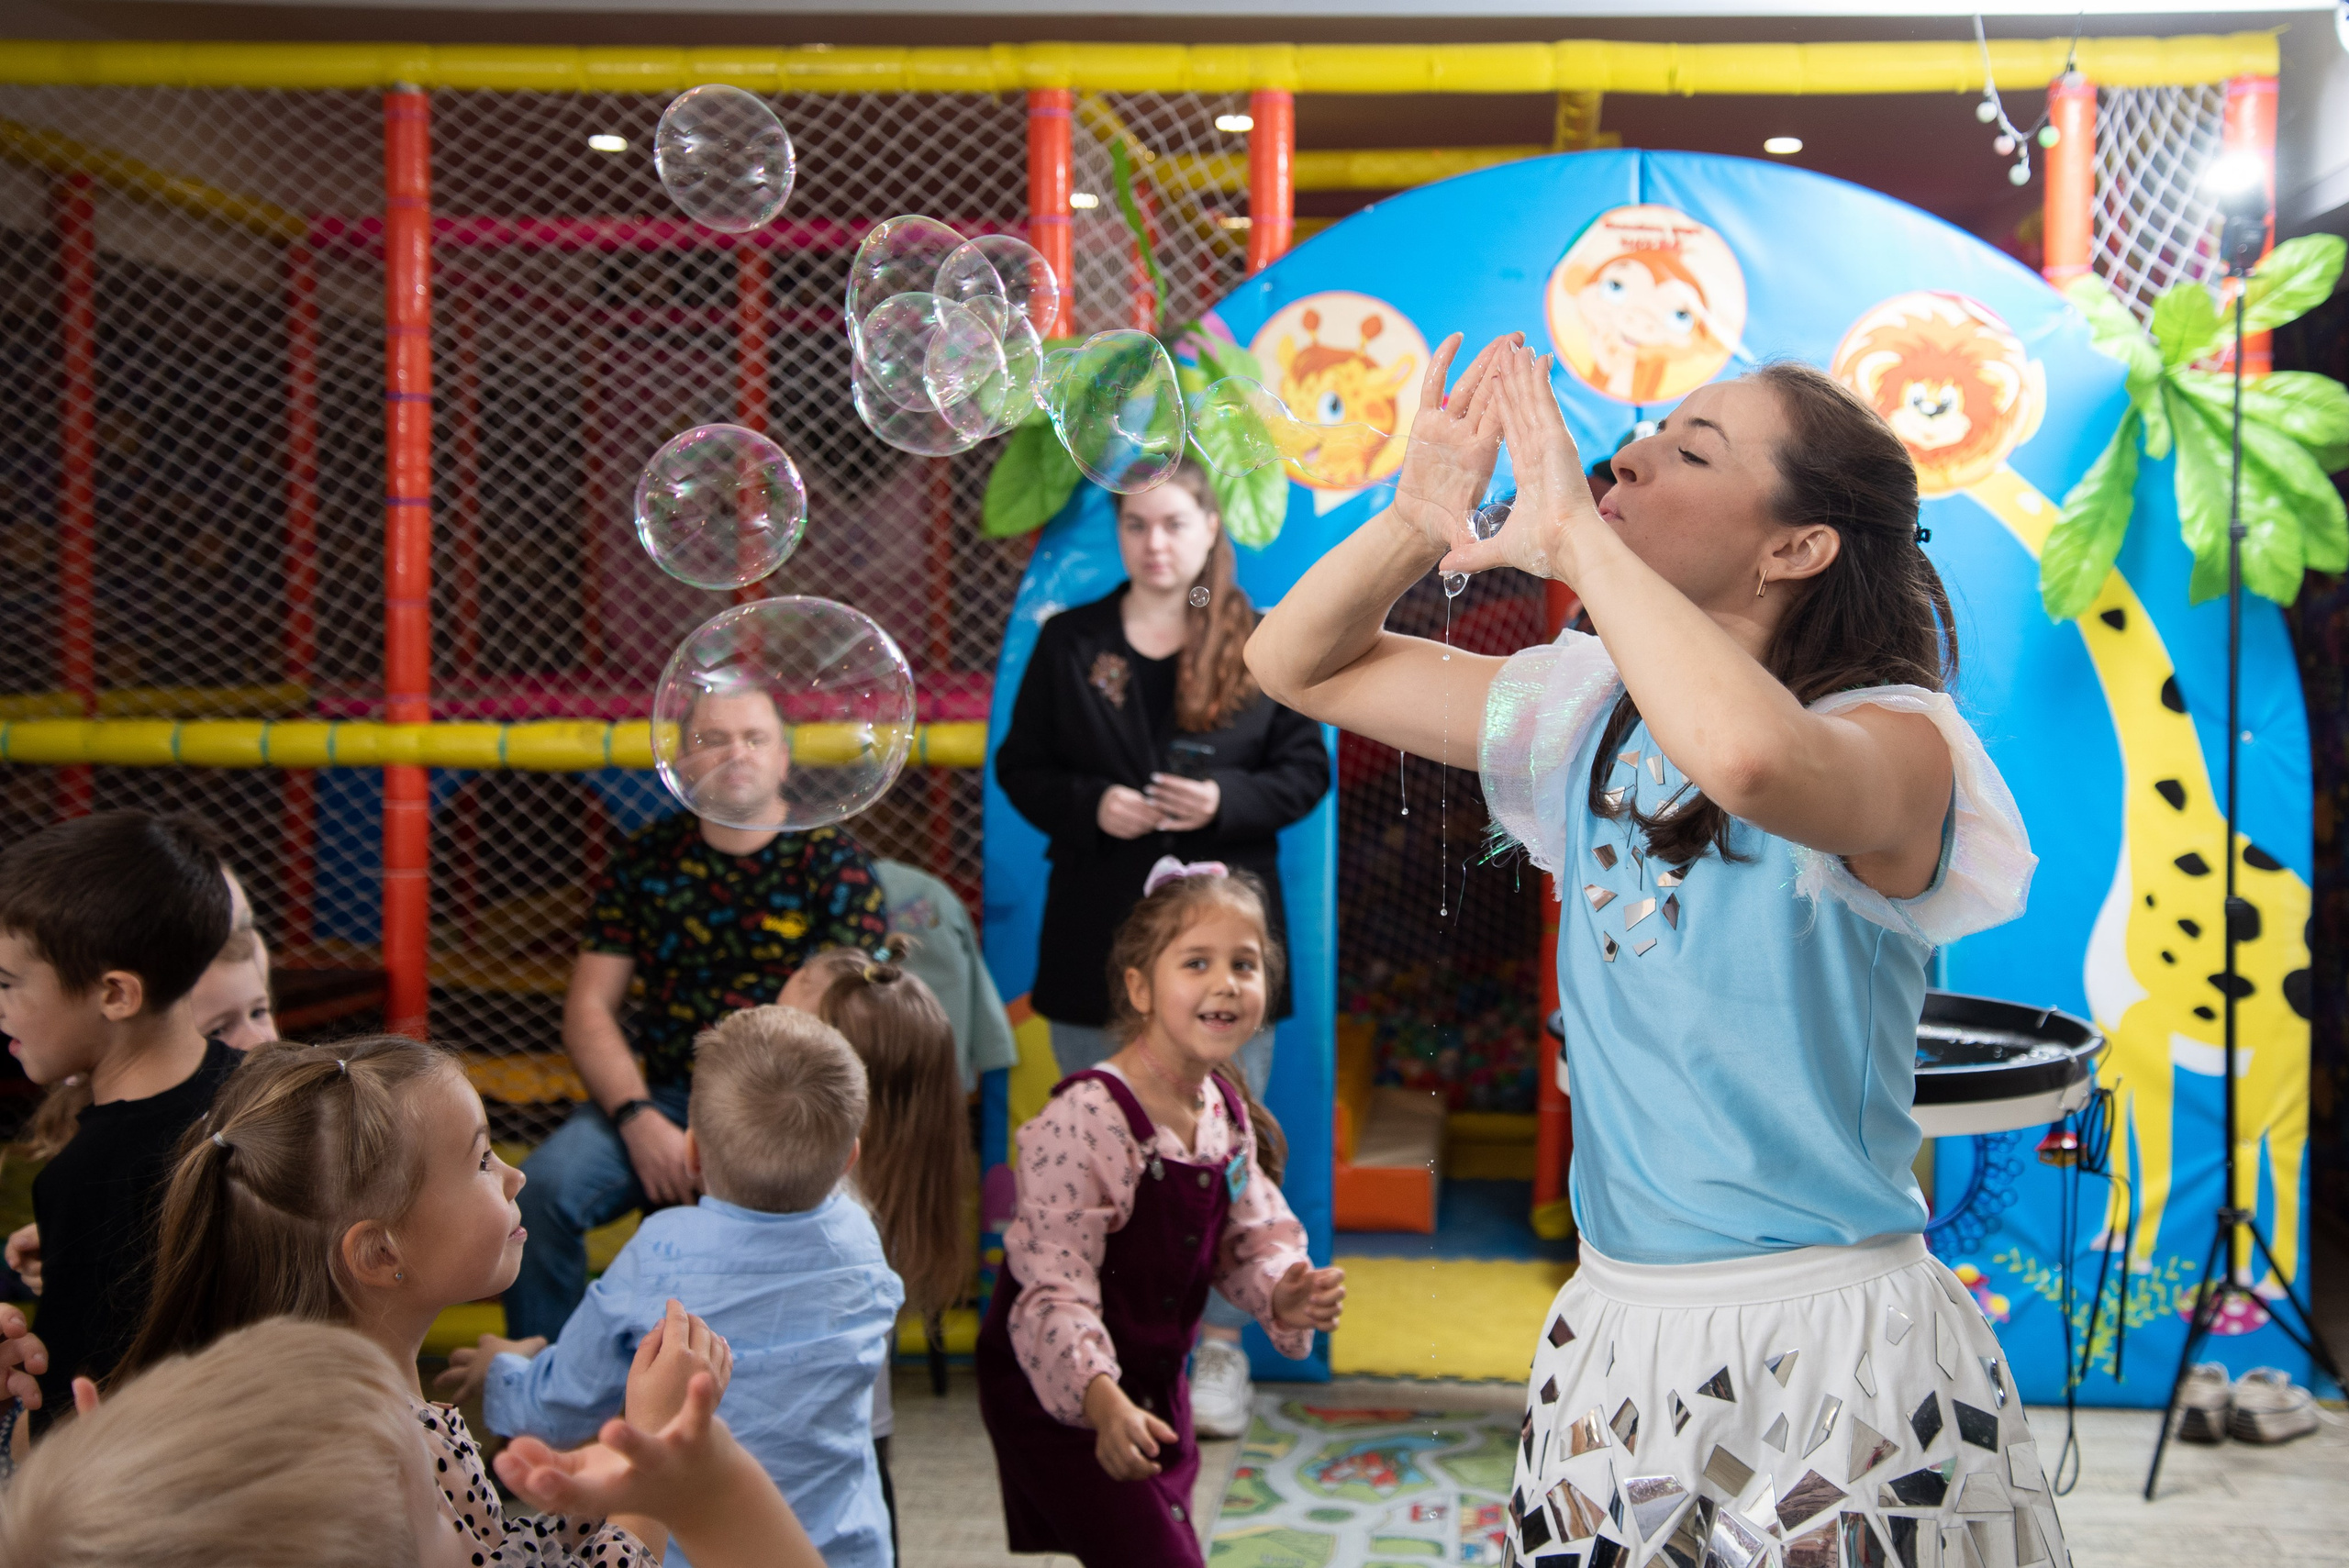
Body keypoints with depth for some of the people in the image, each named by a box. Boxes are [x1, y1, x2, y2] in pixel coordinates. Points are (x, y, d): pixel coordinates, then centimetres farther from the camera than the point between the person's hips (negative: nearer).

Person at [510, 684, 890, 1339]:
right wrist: (639, 1122, -9)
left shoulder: (832, 864, 2)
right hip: (664, 1097, 3)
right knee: (542, 1186, -22)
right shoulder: (646, 862, 10)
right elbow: (589, 1009, 7)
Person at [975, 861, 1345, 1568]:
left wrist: (1284, 1293, -14)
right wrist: (1100, 1398, -42)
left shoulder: (1226, 1110, -2)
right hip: (1055, 1392, -8)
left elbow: (1251, 1236, 8)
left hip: (1155, 1383, 8)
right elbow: (1054, 1286, -29)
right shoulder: (1085, 1118, -27)